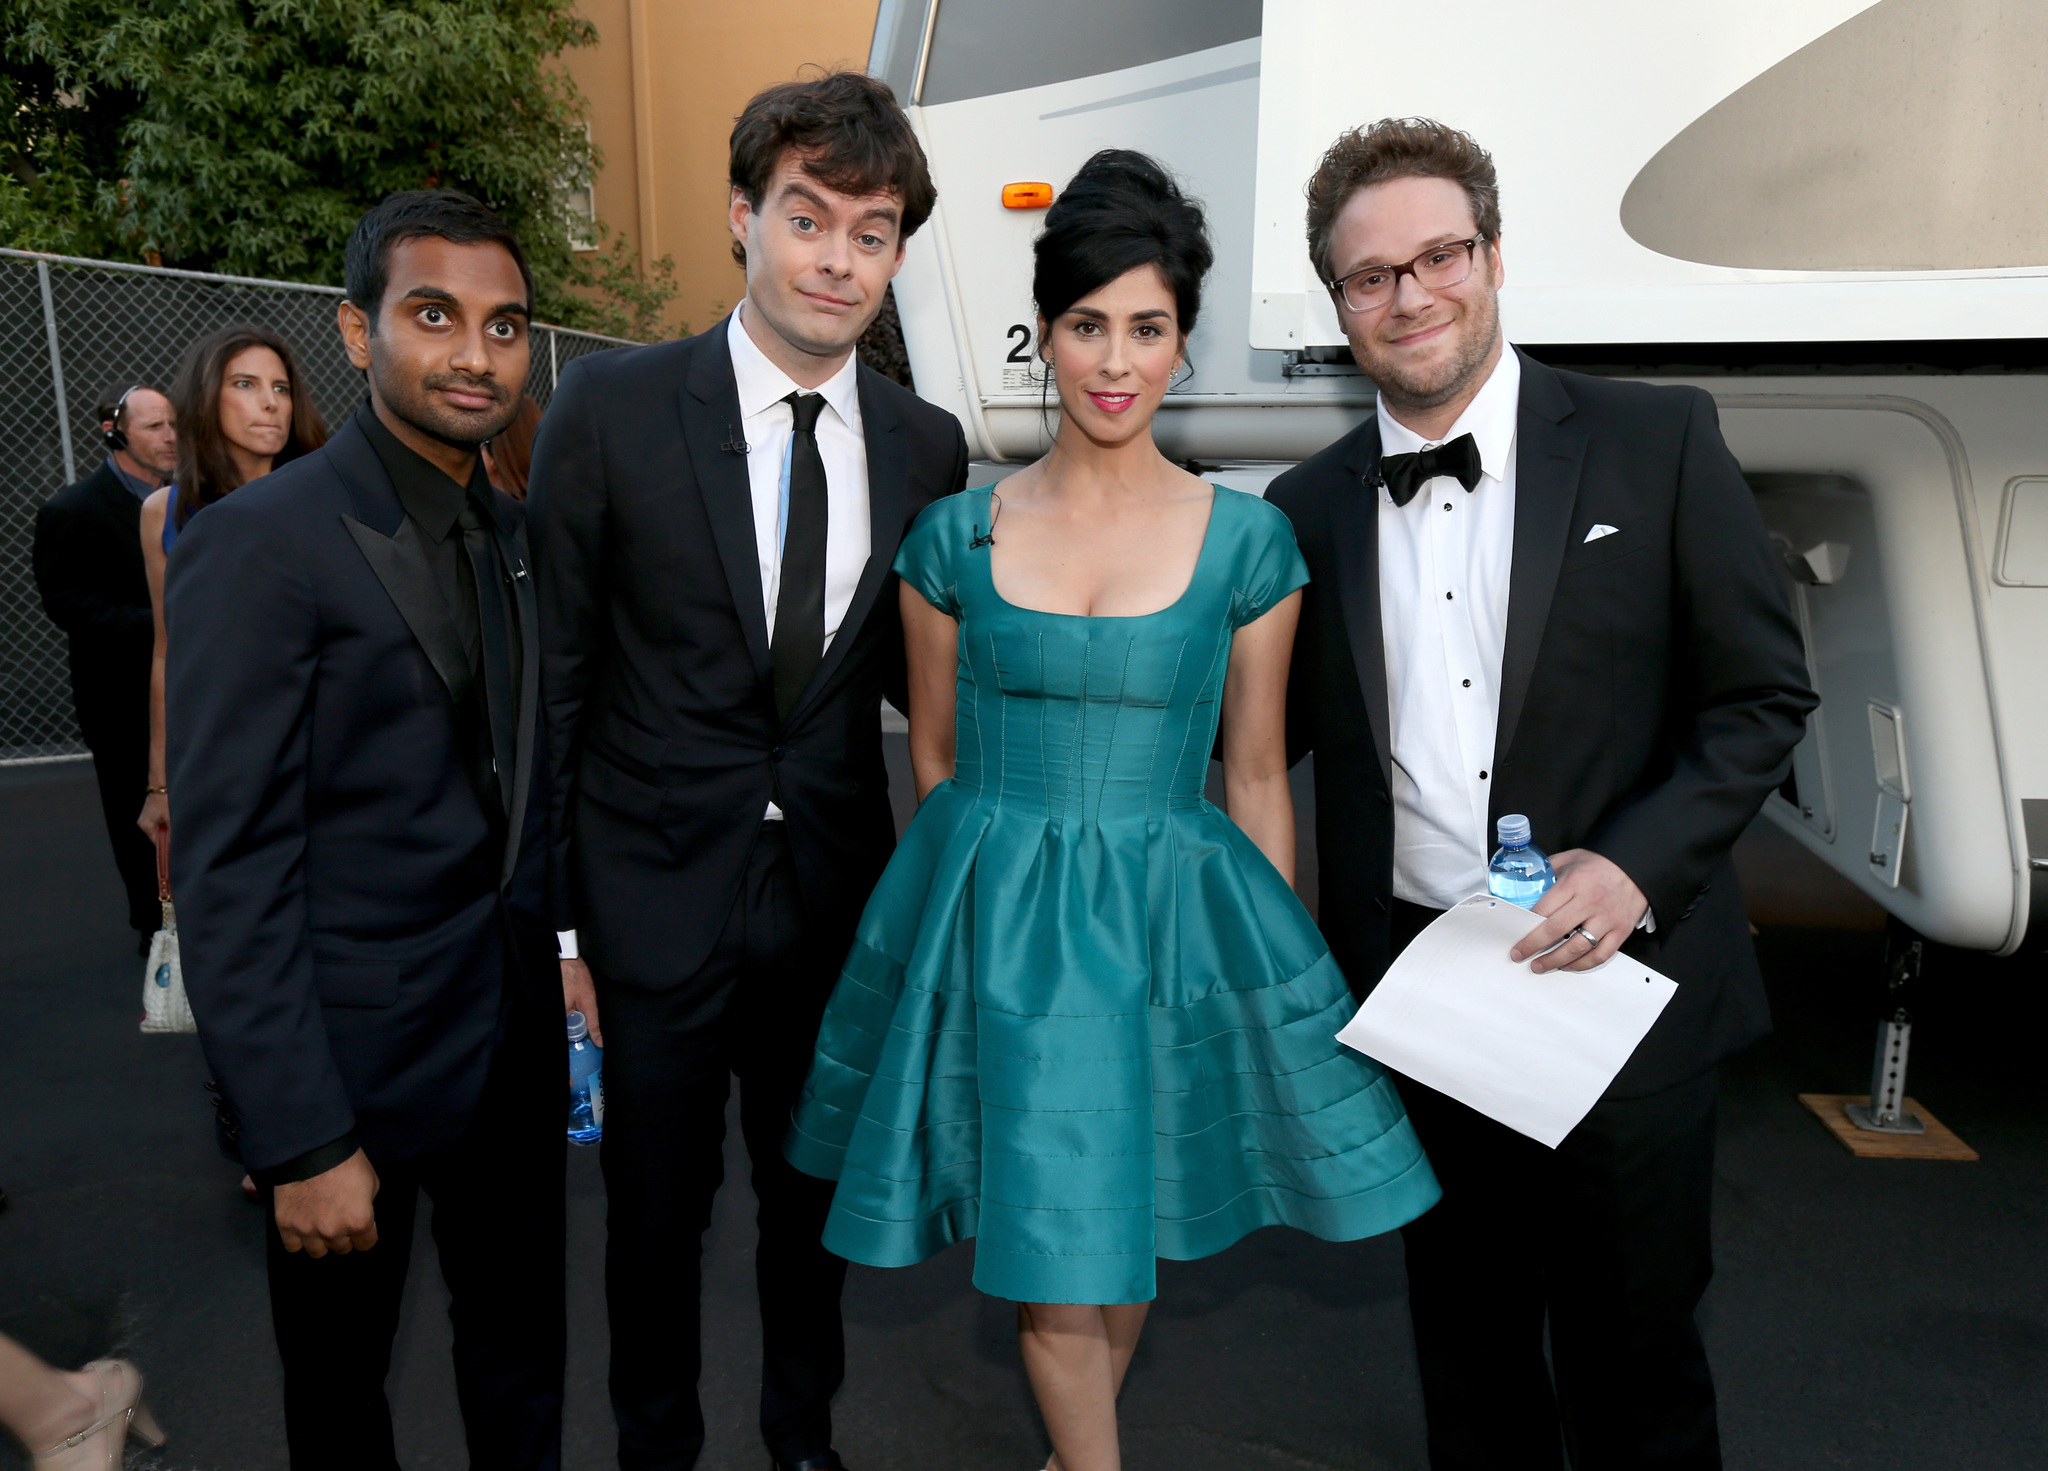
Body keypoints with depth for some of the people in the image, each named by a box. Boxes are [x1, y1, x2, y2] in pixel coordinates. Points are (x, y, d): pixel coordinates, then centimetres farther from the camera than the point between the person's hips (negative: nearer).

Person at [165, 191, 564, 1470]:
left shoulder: (516, 534, 5)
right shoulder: (259, 545, -15)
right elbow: (229, 874, -17)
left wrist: (551, 941, 7)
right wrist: (300, 1144, -17)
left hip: (517, 1037, 6)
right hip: (356, 1058, -5)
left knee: (523, 1357, 21)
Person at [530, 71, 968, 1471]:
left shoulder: (927, 444, 0)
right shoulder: (612, 406, -9)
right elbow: (552, 670, -6)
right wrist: (546, 913, -6)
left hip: (835, 894, 3)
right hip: (655, 896, -2)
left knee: (815, 1193, 20)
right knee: (658, 1204, 15)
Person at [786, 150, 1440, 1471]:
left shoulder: (1248, 541, -3)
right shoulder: (957, 535, -2)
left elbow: (1257, 775, 2)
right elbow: (936, 752, 8)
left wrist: (1281, 957, 5)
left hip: (1169, 916, 1)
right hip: (993, 920, 0)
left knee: (1131, 1228, 18)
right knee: (1050, 1258, 5)